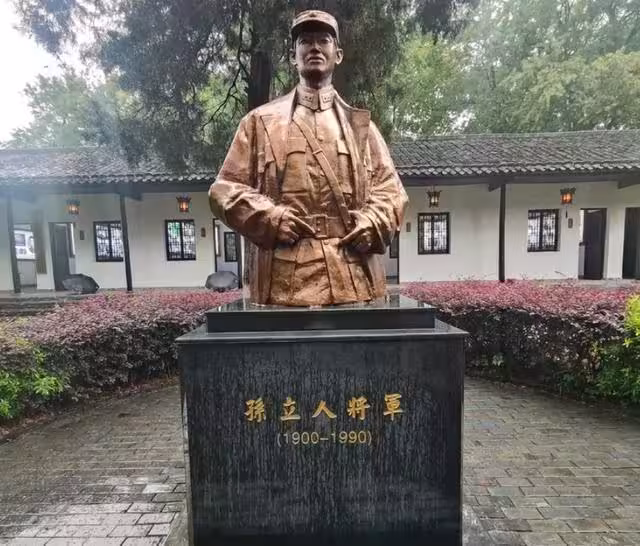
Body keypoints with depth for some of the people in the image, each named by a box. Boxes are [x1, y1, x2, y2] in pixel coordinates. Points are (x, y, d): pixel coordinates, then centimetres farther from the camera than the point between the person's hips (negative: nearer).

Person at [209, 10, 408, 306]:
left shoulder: (361, 124, 19)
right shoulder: (260, 121, 13)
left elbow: (390, 188, 16)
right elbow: (224, 189, 8)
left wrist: (373, 222, -6)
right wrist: (268, 216, -10)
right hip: (285, 281, -1)